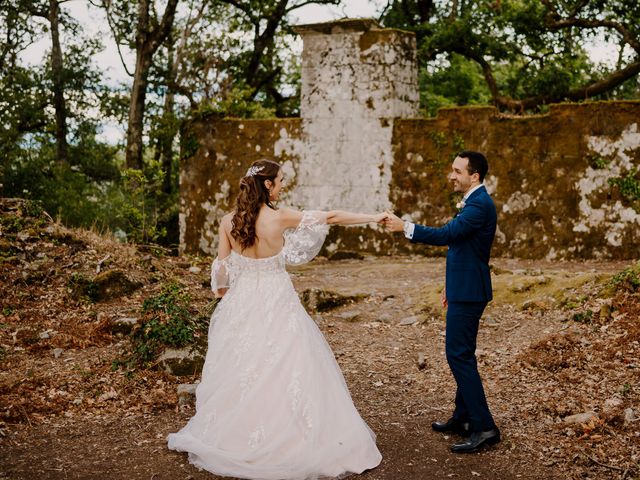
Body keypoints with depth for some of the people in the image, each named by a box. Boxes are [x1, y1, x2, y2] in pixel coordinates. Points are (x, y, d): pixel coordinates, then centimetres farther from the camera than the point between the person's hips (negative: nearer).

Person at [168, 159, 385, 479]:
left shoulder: (228, 221, -4)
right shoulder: (280, 218, -14)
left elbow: (221, 269, 2)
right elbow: (332, 217, -10)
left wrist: (225, 298, 18)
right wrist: (374, 218, -2)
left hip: (241, 303, 4)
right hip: (276, 303, -4)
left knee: (240, 370, 14)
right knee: (285, 368, 4)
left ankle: (231, 437, 25)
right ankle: (286, 439, 8)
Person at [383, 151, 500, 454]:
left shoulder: (480, 205, -18)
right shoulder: (473, 202, 15)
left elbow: (446, 235, -29)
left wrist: (405, 228, -27)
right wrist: (451, 284, 24)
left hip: (468, 293, -11)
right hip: (463, 289, 11)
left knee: (459, 355, -11)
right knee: (462, 354, 16)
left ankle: (483, 427, -8)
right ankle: (463, 418, 27)